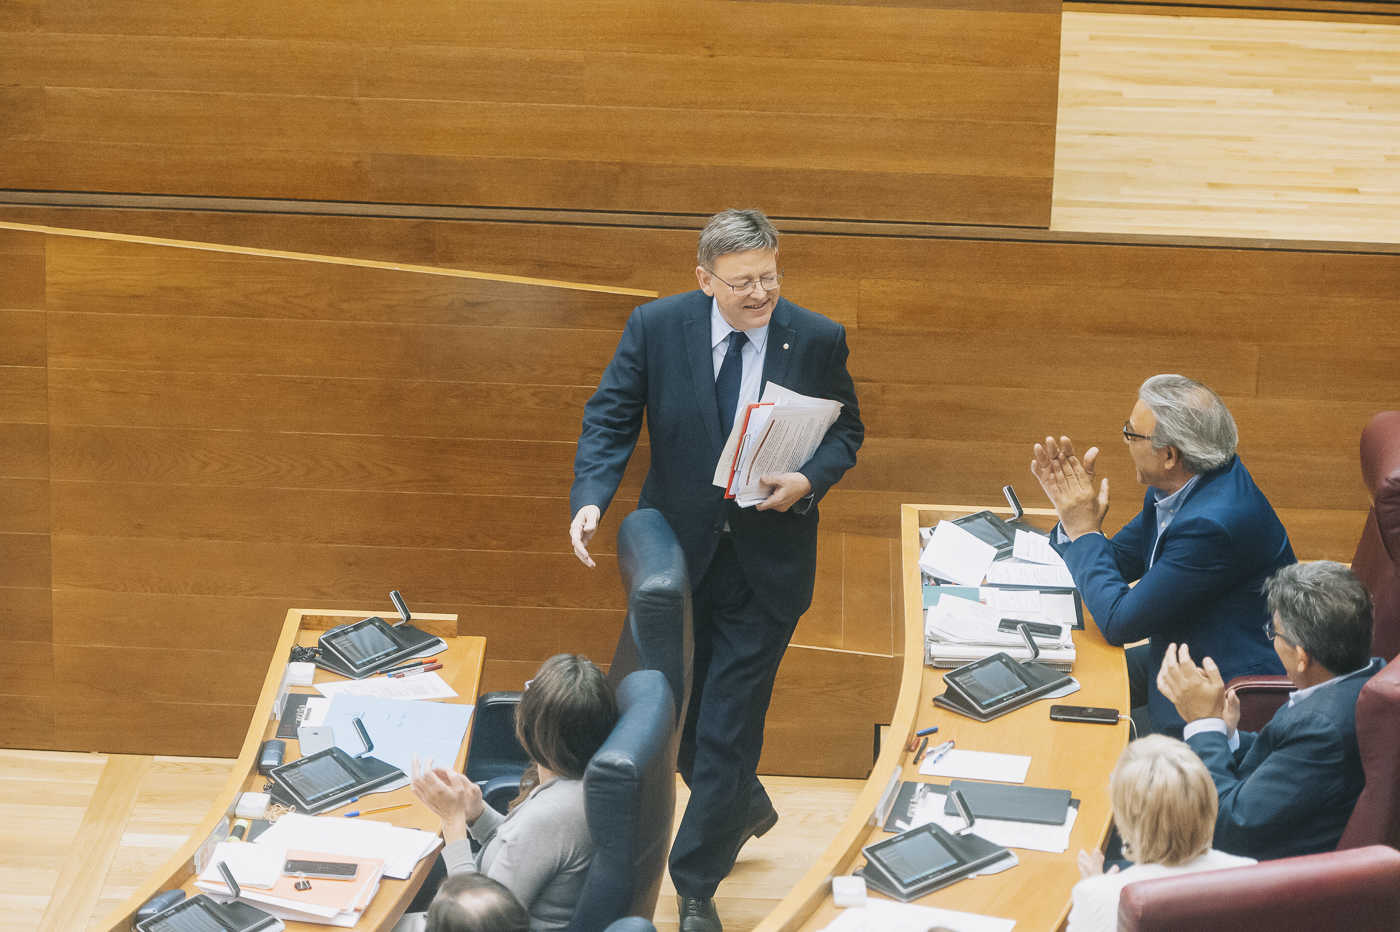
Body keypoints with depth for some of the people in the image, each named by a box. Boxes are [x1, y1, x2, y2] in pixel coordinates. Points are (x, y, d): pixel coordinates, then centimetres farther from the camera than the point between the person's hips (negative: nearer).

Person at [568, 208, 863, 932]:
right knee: (676, 711, 16)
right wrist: (590, 499, -24)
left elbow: (845, 431, 3)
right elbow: (610, 418, -7)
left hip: (767, 564, -2)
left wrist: (809, 480, -18)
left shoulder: (817, 340, -8)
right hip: (679, 549, 2)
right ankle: (746, 806, 47)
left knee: (728, 725, -2)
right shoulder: (655, 327, -9)